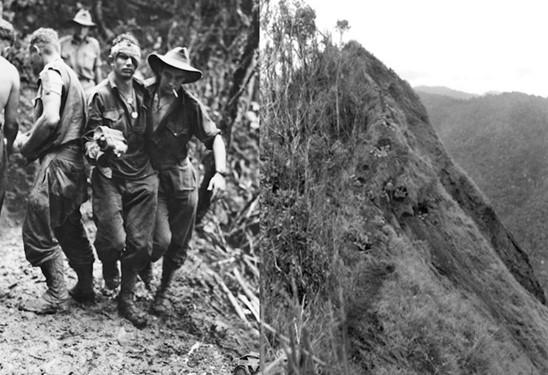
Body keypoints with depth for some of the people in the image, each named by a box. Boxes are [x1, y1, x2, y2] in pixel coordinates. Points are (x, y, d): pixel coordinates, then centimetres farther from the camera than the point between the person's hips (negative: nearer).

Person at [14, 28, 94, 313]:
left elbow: (51, 118, -24)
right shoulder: (70, 74, 21)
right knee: (70, 229, 17)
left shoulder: (51, 73, -9)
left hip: (58, 161, -10)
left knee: (38, 231, -3)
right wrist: (30, 138, 15)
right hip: (74, 161, 10)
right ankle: (85, 287, 24)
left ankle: (56, 295, 2)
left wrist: (27, 145, -10)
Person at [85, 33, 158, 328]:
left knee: (140, 243, 2)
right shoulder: (99, 96, -4)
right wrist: (99, 145, -27)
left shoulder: (144, 93, 8)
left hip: (143, 177, 3)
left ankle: (126, 299, 20)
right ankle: (109, 266, 28)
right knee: (114, 240, -11)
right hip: (110, 177, -3)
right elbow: (90, 139, -6)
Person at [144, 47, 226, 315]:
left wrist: (220, 173, -15)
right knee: (161, 240, -13)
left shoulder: (190, 105, -6)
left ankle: (163, 291, 34)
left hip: (182, 180, 2)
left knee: (179, 244, 10)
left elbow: (215, 137, -4)